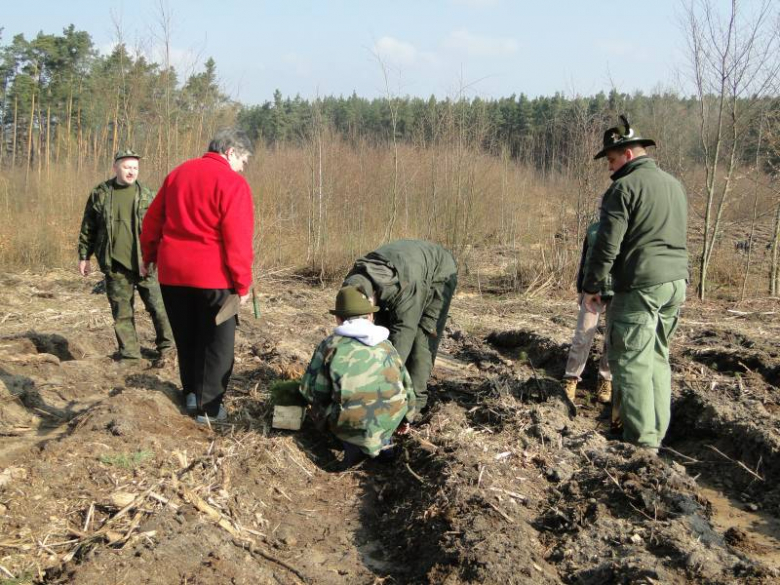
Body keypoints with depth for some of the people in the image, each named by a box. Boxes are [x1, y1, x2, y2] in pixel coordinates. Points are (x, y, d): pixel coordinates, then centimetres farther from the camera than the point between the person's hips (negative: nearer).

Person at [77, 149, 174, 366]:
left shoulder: (145, 194, 2)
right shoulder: (100, 194, 4)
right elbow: (88, 228, 11)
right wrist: (84, 256, 11)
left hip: (144, 263, -1)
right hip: (115, 266, 1)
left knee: (158, 307, 0)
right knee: (121, 312, 8)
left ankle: (166, 346, 17)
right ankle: (129, 354, 19)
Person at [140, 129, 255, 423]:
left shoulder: (177, 173, 12)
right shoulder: (233, 182, -10)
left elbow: (152, 220, 16)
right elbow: (237, 239, -15)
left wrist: (150, 255, 26)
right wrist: (242, 283, -10)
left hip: (172, 272, 6)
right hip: (212, 275, -6)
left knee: (186, 338, 20)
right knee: (216, 342, 6)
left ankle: (191, 392, 28)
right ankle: (208, 406, 10)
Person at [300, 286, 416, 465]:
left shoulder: (330, 345, 0)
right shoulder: (386, 345, 12)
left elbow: (311, 390, 1)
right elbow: (405, 384, 21)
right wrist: (406, 417, 37)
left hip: (351, 423, -4)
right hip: (391, 419, 4)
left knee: (319, 404, 23)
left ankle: (353, 443, 3)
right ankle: (384, 439, 15)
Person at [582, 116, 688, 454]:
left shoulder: (624, 188, -9)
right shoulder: (674, 185, 17)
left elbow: (607, 245, -12)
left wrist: (591, 287, -4)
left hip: (640, 286, -8)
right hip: (677, 282, 8)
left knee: (632, 362, -3)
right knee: (658, 358, 14)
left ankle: (642, 441, -3)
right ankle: (656, 436, 18)